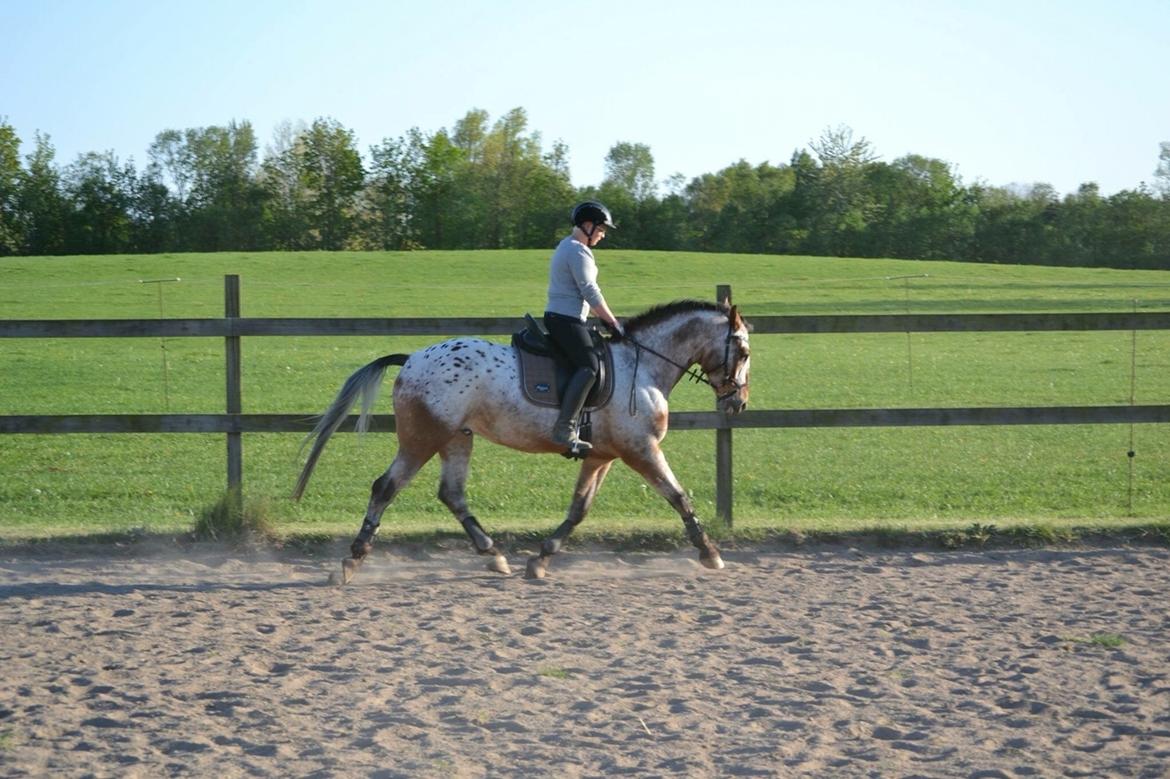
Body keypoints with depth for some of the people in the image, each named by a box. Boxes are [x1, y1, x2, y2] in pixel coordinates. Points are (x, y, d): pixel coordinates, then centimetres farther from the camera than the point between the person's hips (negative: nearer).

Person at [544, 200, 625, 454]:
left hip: (556, 317, 11)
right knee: (588, 366, -21)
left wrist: (603, 318, 23)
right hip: (566, 319, -11)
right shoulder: (579, 252, -12)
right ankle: (564, 429, -31)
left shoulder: (567, 247, 22)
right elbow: (590, 292, -15)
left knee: (586, 364, 17)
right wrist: (612, 322, -8)